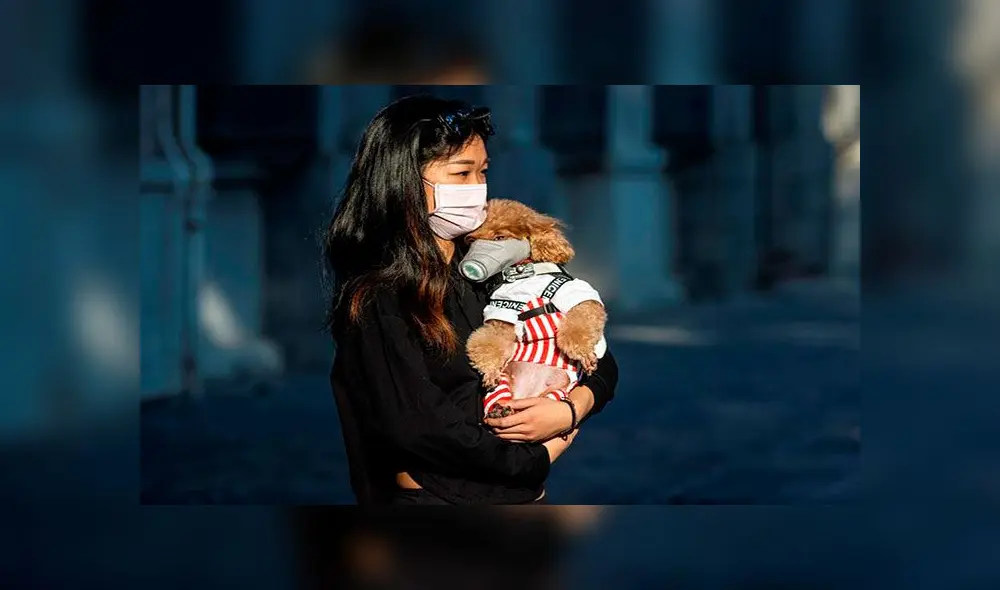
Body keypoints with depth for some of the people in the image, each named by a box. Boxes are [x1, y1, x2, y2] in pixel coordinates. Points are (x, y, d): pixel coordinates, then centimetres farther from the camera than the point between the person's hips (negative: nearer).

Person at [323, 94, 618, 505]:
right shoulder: (376, 302, -8)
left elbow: (600, 362, 13)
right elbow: (419, 426, -17)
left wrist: (571, 410, -7)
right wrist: (540, 457, -9)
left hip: (527, 497, 6)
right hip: (434, 496, -6)